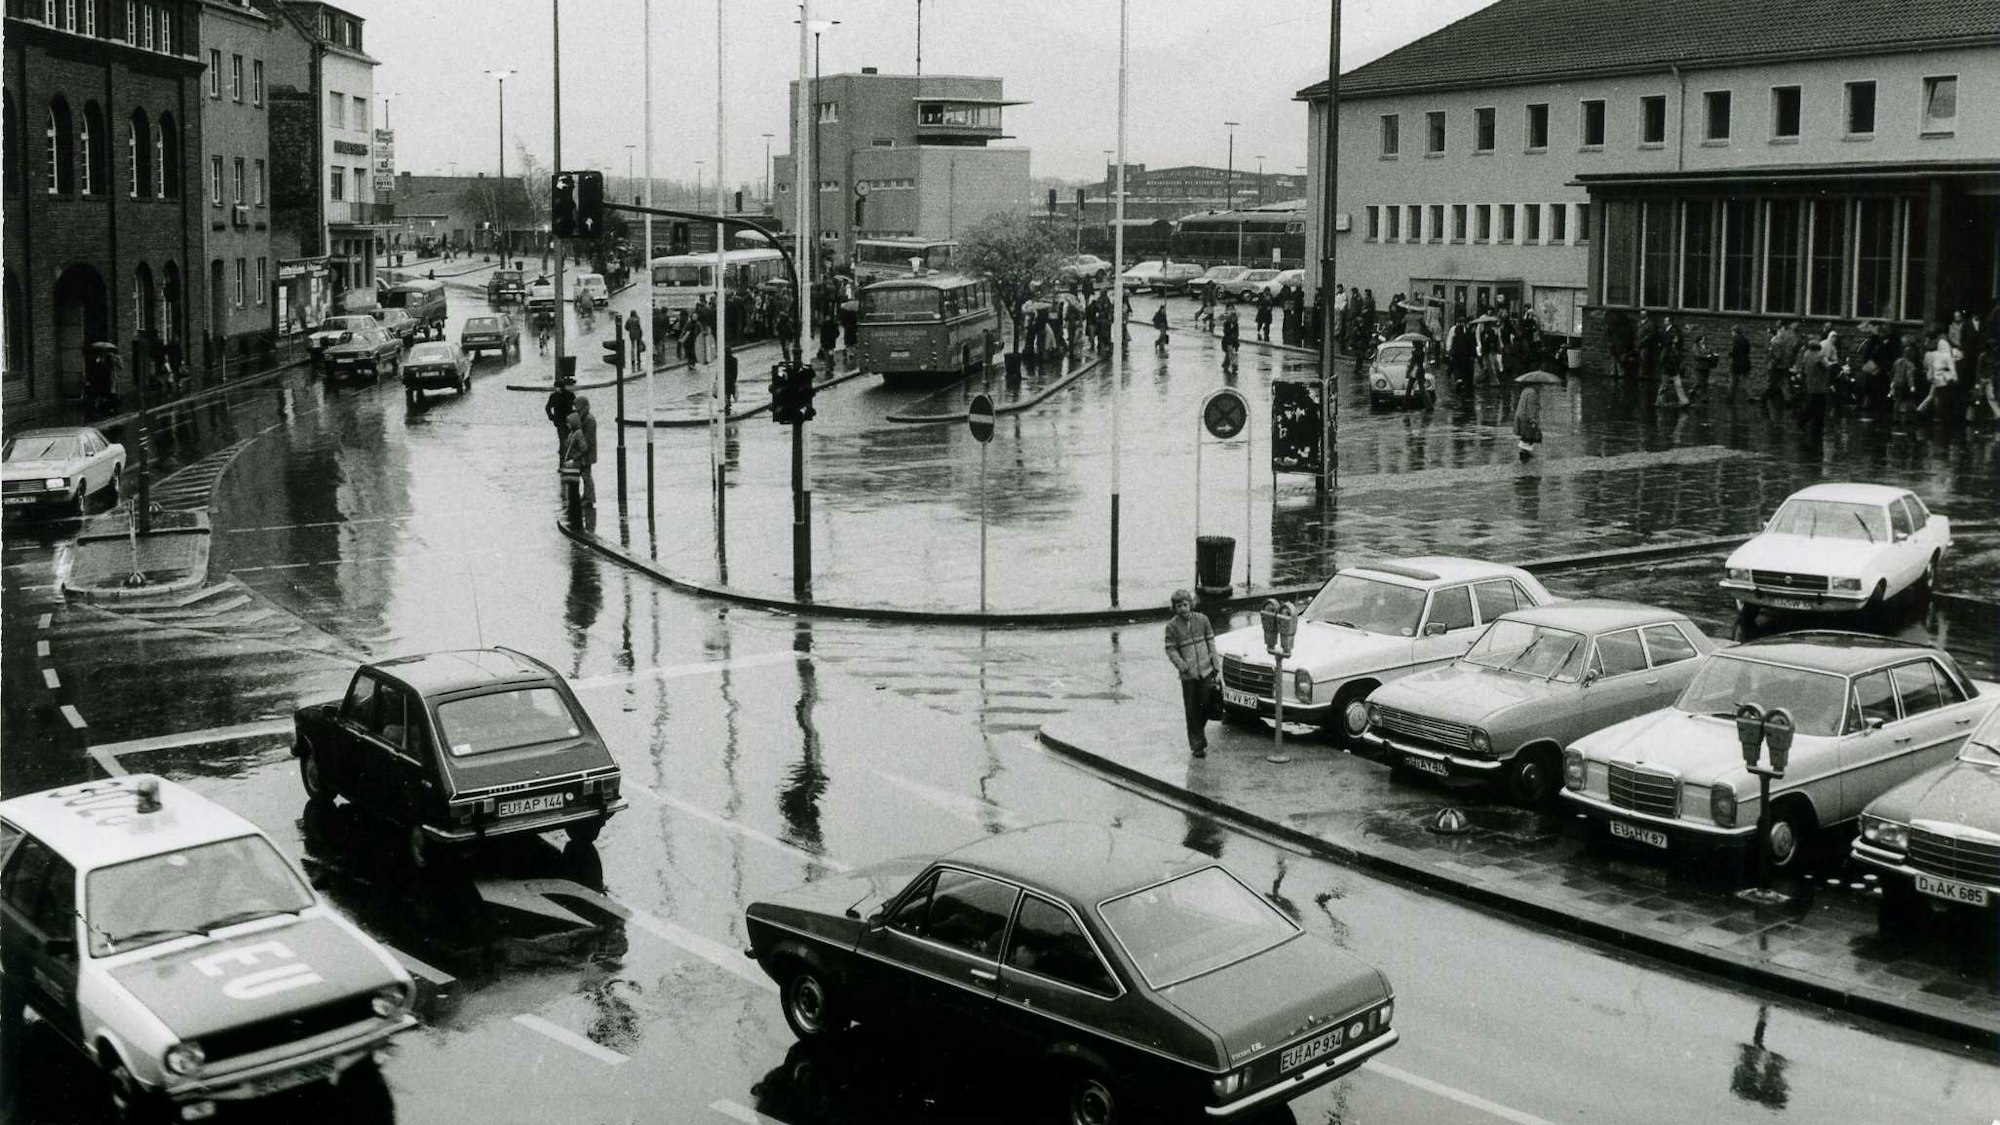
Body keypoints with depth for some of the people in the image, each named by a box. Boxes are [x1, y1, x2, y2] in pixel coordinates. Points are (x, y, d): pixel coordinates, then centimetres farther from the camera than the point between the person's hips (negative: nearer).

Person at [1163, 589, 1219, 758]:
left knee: (1208, 705, -2)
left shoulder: (1202, 620, 4)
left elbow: (1211, 644, 7)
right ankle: (1197, 745, 12)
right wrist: (1182, 666, -19)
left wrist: (1217, 668, 3)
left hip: (1206, 670, 2)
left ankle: (1199, 729, 28)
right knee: (1192, 711, 2)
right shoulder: (1172, 626, -2)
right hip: (1188, 675, -1)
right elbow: (1171, 650, -4)